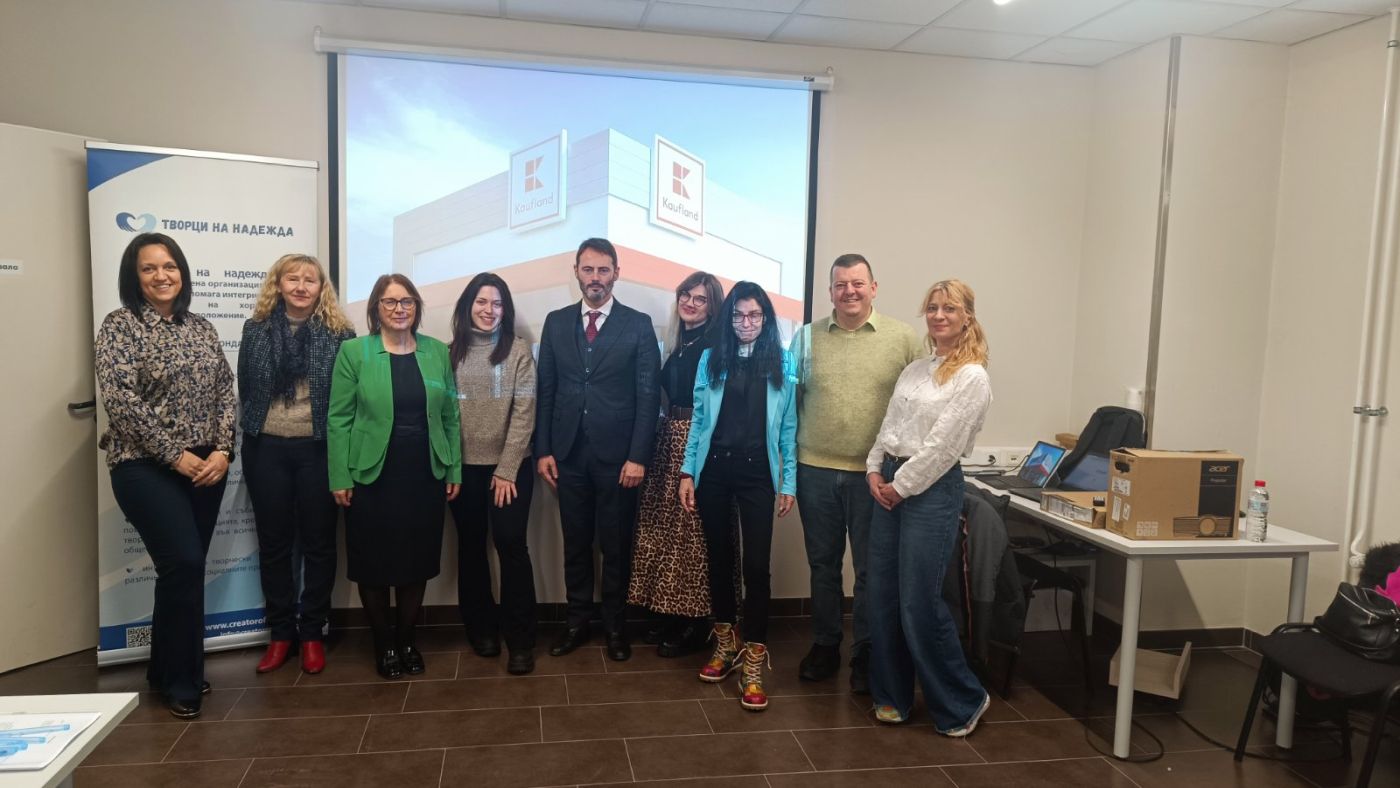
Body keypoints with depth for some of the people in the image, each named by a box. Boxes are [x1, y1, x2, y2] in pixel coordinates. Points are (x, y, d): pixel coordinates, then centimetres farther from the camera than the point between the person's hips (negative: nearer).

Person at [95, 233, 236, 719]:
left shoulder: (201, 328, 11)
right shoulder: (120, 326, -5)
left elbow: (226, 391, 8)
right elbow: (120, 400, -13)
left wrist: (222, 449, -6)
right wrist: (175, 455, -15)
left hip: (206, 465, 5)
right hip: (146, 466, -5)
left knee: (186, 568, 9)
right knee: (184, 564, -11)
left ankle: (169, 670, 26)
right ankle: (180, 679, 6)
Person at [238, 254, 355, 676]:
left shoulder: (339, 333, -2)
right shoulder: (256, 329, 5)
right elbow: (244, 389, 10)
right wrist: (253, 430, 7)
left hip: (319, 448, -2)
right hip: (267, 448, 2)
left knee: (318, 542, 6)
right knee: (274, 542, 10)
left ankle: (312, 633, 19)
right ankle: (281, 632, 22)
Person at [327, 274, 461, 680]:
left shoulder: (438, 352, 5)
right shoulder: (354, 352, -2)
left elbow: (450, 416, 7)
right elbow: (339, 419, -4)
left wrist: (454, 471, 4)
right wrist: (340, 478, -8)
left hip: (425, 476, 2)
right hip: (372, 477, -2)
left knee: (417, 562, 9)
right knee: (374, 563, 7)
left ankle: (406, 638, 28)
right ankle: (383, 642, 26)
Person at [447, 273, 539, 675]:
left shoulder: (518, 352, -2)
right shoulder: (450, 353, 4)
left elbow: (523, 414, -6)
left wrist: (507, 470, -11)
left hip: (510, 466, -2)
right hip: (463, 467, 3)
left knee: (511, 543, -6)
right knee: (471, 547, 11)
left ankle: (520, 639, 4)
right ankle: (482, 627, 26)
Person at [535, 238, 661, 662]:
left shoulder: (638, 324, -2)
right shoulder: (556, 322, 7)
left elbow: (648, 395, -5)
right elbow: (545, 390, 7)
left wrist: (638, 456, -11)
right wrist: (543, 449, 1)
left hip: (617, 454, -2)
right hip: (568, 452, 3)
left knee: (616, 545, 8)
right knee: (575, 543, 11)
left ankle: (615, 625, 22)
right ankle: (577, 622, 25)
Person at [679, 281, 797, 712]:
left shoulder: (782, 363, 2)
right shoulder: (711, 359, 5)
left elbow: (788, 427, 3)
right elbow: (699, 419, 6)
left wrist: (789, 481, 0)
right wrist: (687, 472, 2)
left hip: (757, 473, -2)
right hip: (714, 469, 2)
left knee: (756, 565, -5)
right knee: (719, 557, 12)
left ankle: (754, 661, 4)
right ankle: (725, 641, 29)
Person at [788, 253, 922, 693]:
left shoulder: (904, 339, -1)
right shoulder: (807, 337, 5)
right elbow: (791, 400, 8)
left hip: (875, 474, -2)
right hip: (815, 470, 2)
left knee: (870, 570, 9)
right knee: (822, 565, 14)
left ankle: (865, 655, 24)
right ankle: (825, 645, 30)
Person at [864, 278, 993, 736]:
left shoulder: (972, 377, -10)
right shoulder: (914, 370, 13)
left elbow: (942, 446, -15)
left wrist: (900, 486, -11)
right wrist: (875, 470, 1)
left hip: (932, 490, -7)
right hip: (891, 484, 7)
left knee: (919, 603, -4)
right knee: (882, 596, 9)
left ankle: (963, 701, 16)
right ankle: (893, 694, 24)